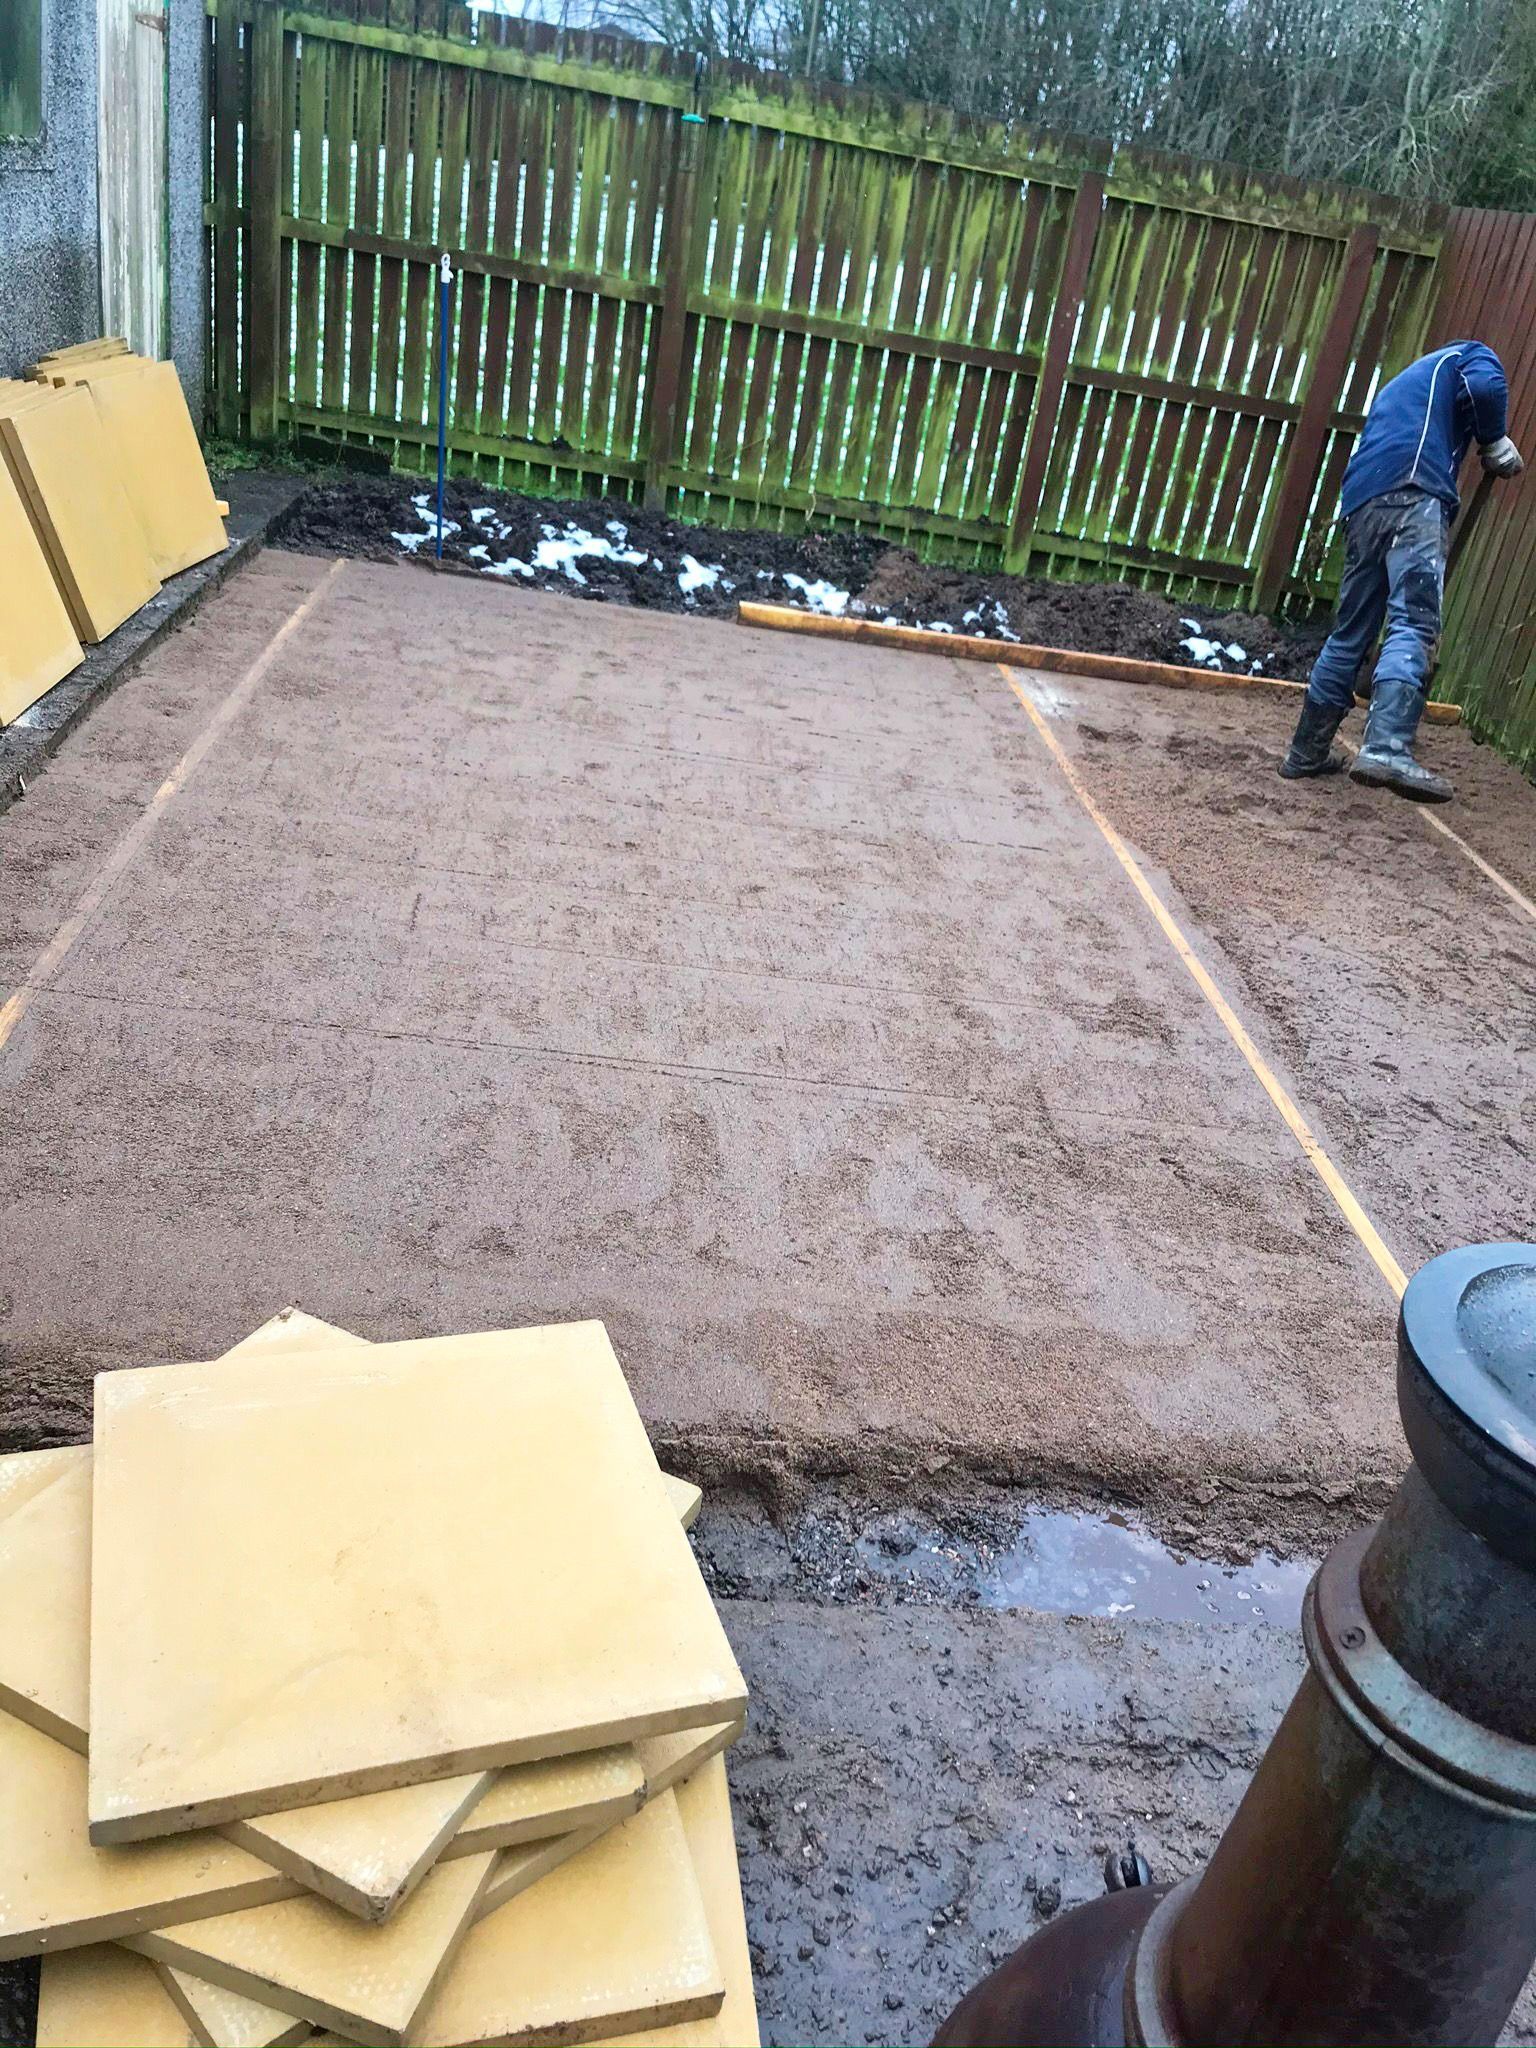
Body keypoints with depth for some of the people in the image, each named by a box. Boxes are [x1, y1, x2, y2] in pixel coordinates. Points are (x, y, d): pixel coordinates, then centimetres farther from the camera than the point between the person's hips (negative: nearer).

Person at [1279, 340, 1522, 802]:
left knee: (1351, 633, 12)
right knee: (1415, 624, -20)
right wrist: (1496, 444, 11)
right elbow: (1485, 386, -3)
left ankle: (1307, 752, 15)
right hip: (1412, 492, -7)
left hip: (1361, 502, 7)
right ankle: (1386, 749, -38)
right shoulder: (1469, 355, 20)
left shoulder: (1405, 382, 42)